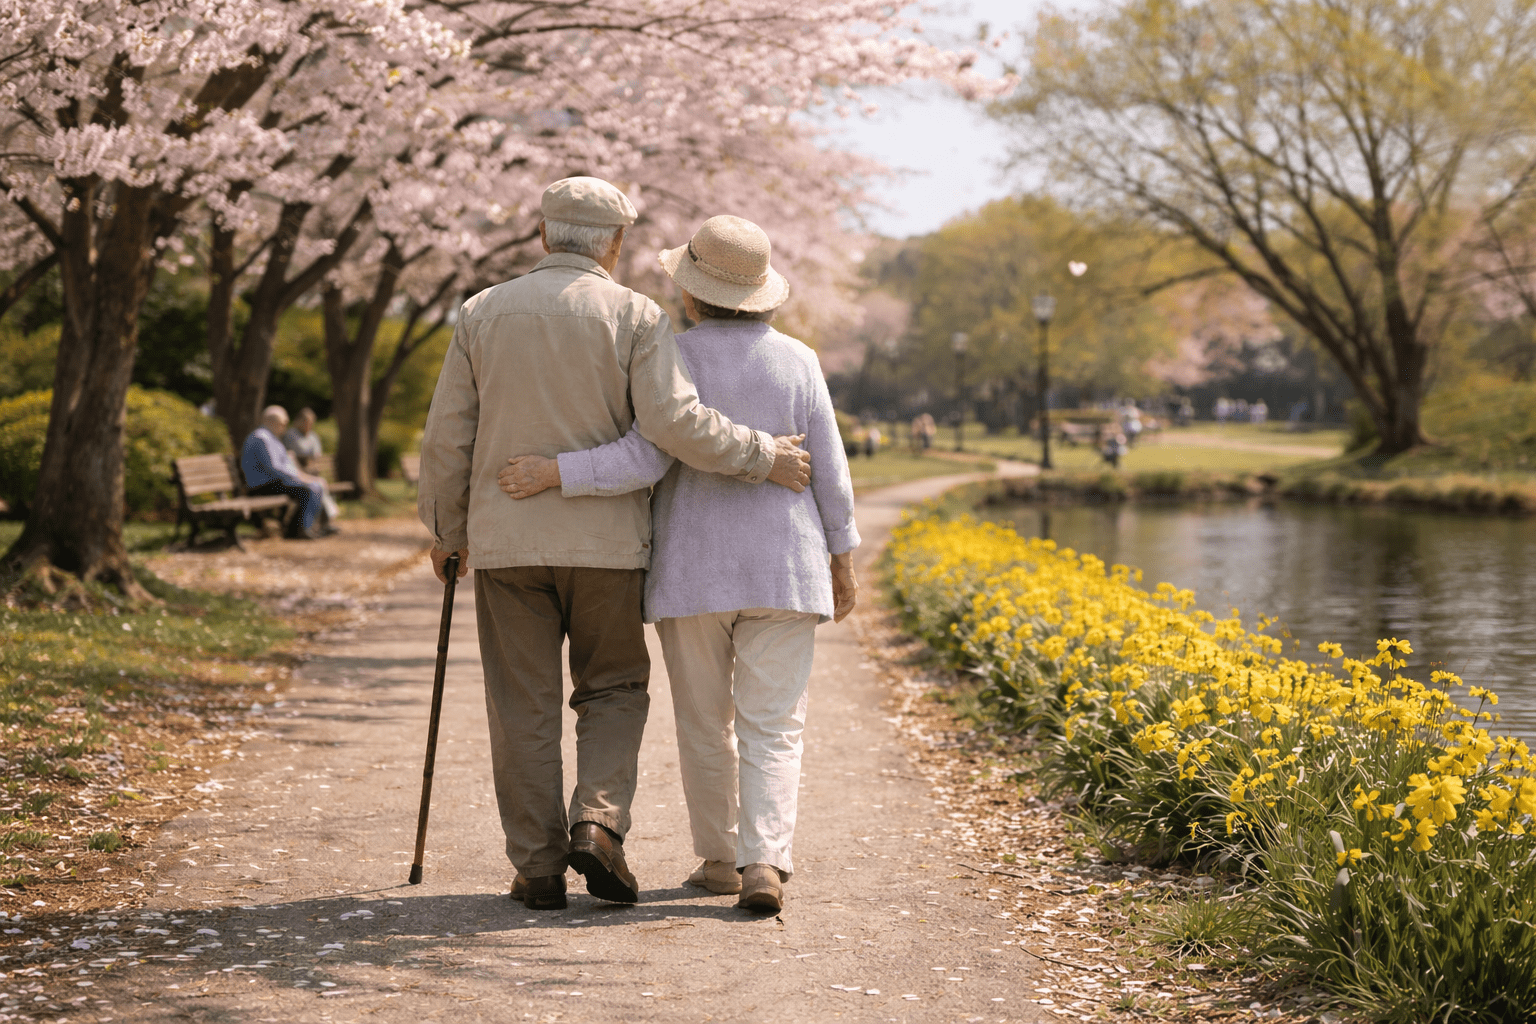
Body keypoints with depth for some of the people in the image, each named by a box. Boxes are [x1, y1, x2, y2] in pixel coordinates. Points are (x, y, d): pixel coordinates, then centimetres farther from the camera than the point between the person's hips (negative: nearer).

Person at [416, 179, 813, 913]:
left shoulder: (483, 314, 4)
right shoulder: (636, 317, -4)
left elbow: (446, 437, 4)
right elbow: (675, 421, -18)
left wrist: (445, 530, 16)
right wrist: (762, 458, -7)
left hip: (507, 541, 1)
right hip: (604, 541, -1)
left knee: (524, 706, 6)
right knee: (613, 690, 14)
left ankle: (538, 866, 6)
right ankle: (598, 823, -6)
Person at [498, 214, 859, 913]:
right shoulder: (796, 361, 1)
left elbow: (647, 461, -20)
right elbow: (827, 470, 0)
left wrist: (555, 474, -18)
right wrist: (843, 559, 10)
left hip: (693, 571, -1)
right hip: (782, 569, 1)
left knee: (704, 723, 14)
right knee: (772, 727, 1)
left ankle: (720, 859, 22)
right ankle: (766, 865, -15)